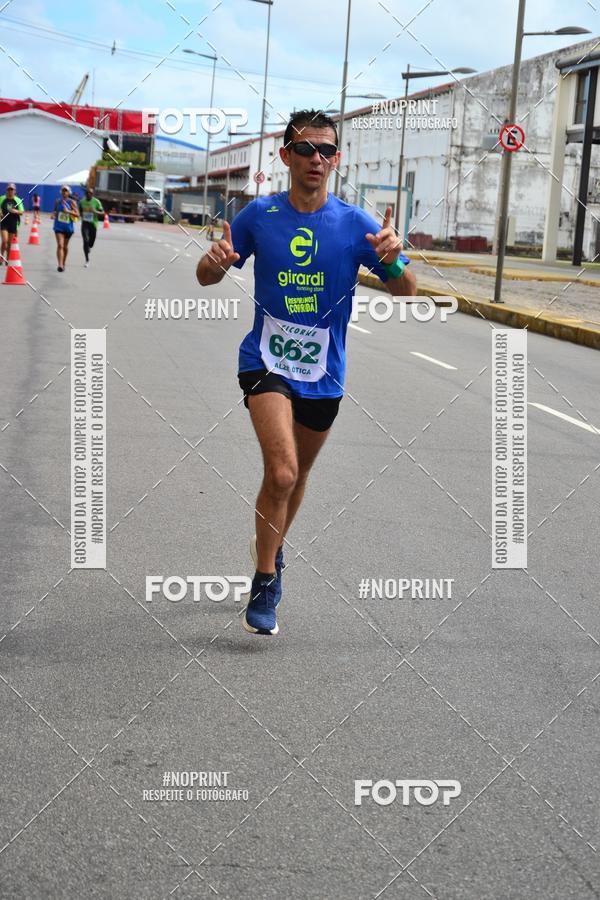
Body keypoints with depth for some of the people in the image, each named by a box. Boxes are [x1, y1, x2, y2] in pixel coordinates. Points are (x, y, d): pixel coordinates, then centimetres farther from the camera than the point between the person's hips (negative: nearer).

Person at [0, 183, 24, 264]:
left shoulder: (18, 200, 0)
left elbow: (21, 212, 2)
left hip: (13, 223, 1)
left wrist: (16, 211, -18)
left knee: (10, 242, 9)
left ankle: (7, 259, 23)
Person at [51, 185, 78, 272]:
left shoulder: (72, 202, -4)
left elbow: (77, 214, -8)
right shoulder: (57, 202, 4)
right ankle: (60, 265, -25)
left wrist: (68, 211, -22)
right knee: (60, 245, -16)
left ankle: (63, 263, 33)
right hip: (59, 227, 0)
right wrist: (54, 215, -4)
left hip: (68, 227, 0)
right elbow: (55, 211, 18)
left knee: (65, 246, 15)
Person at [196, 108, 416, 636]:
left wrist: (393, 258, -30)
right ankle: (265, 584, -5)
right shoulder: (259, 215, -5)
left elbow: (407, 292, -7)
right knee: (282, 470, -21)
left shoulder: (355, 223, -6)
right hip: (267, 360, -2)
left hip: (324, 372, 3)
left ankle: (272, 545, 49)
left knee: (297, 475, 20)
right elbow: (207, 277, 4)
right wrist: (215, 260, -20)